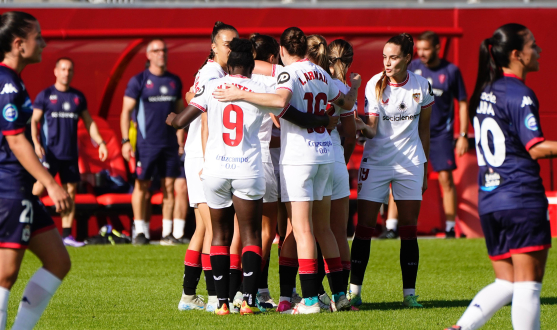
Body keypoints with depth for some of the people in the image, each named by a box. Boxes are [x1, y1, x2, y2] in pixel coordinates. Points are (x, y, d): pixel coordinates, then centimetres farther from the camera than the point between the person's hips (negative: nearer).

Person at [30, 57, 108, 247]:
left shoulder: (78, 97, 11)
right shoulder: (45, 96, -1)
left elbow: (89, 122, 17)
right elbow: (34, 121, -4)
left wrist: (100, 142, 7)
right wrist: (36, 143, -17)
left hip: (70, 153, 4)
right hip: (49, 152, -4)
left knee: (71, 191, 4)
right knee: (39, 188, -13)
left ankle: (67, 234, 9)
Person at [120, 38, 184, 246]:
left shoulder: (174, 81, 11)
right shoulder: (139, 81, -2)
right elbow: (126, 111, -3)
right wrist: (125, 141, -10)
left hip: (170, 142, 4)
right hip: (147, 143, -4)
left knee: (169, 186, 2)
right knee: (142, 185, -1)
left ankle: (167, 232, 6)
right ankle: (140, 231, 5)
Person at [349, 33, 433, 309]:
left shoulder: (421, 86, 0)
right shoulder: (375, 85, -6)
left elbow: (423, 130, 10)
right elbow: (372, 129, -11)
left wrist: (424, 168, 12)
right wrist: (362, 127, -34)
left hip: (410, 162, 2)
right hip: (376, 160, -2)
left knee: (409, 228, 1)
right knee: (364, 225, -6)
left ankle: (409, 293, 6)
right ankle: (354, 291, -1)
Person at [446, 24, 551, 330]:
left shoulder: (485, 93, 14)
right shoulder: (519, 94, -11)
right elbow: (536, 148, -17)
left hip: (488, 200, 8)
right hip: (522, 199, -8)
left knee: (505, 282, 12)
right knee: (528, 282, -3)